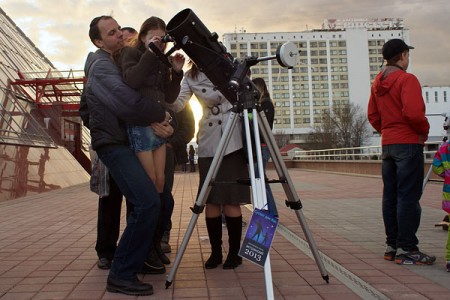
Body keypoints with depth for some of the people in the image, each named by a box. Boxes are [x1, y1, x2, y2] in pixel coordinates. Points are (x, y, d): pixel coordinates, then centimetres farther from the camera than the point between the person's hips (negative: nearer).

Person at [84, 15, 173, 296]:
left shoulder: (120, 62, 18)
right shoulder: (102, 66, -12)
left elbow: (136, 99, 16)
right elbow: (129, 104, -25)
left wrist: (155, 121, -4)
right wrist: (160, 114, -10)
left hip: (128, 141, 9)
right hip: (114, 144, -9)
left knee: (154, 201, 9)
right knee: (148, 202, -21)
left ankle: (140, 260, 22)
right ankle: (121, 275, -12)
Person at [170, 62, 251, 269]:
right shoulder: (190, 77, 7)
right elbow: (177, 104, -5)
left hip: (234, 140, -2)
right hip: (208, 143, 3)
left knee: (231, 200, -1)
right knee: (211, 200, 2)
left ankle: (234, 252, 13)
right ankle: (215, 252, 16)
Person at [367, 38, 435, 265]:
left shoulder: (377, 83, 14)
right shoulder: (407, 79, -11)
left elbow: (372, 115, 14)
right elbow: (413, 113, -21)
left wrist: (386, 130, 15)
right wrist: (425, 130, -5)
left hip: (387, 144, 8)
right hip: (409, 144, -8)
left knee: (390, 196, 10)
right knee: (408, 197, -5)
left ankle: (392, 246, 17)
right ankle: (406, 249, -1)